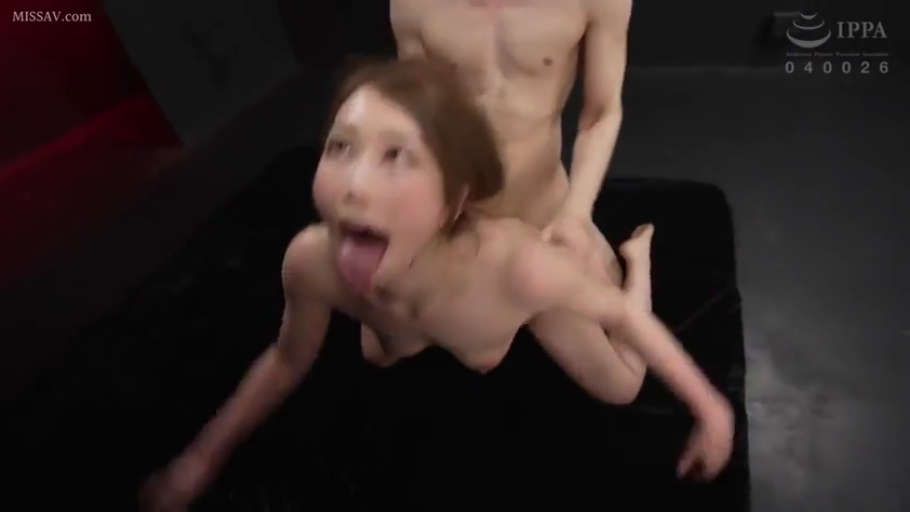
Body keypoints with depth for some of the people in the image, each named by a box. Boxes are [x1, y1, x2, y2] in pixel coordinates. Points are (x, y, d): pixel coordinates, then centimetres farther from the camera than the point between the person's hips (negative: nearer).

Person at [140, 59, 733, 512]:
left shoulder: (519, 265, -48)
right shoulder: (311, 262, -36)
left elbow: (622, 312, -26)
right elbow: (288, 359, -14)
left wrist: (710, 405, -17)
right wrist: (204, 456, -5)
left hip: (527, 315, -2)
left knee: (621, 390, 20)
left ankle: (634, 251, 39)